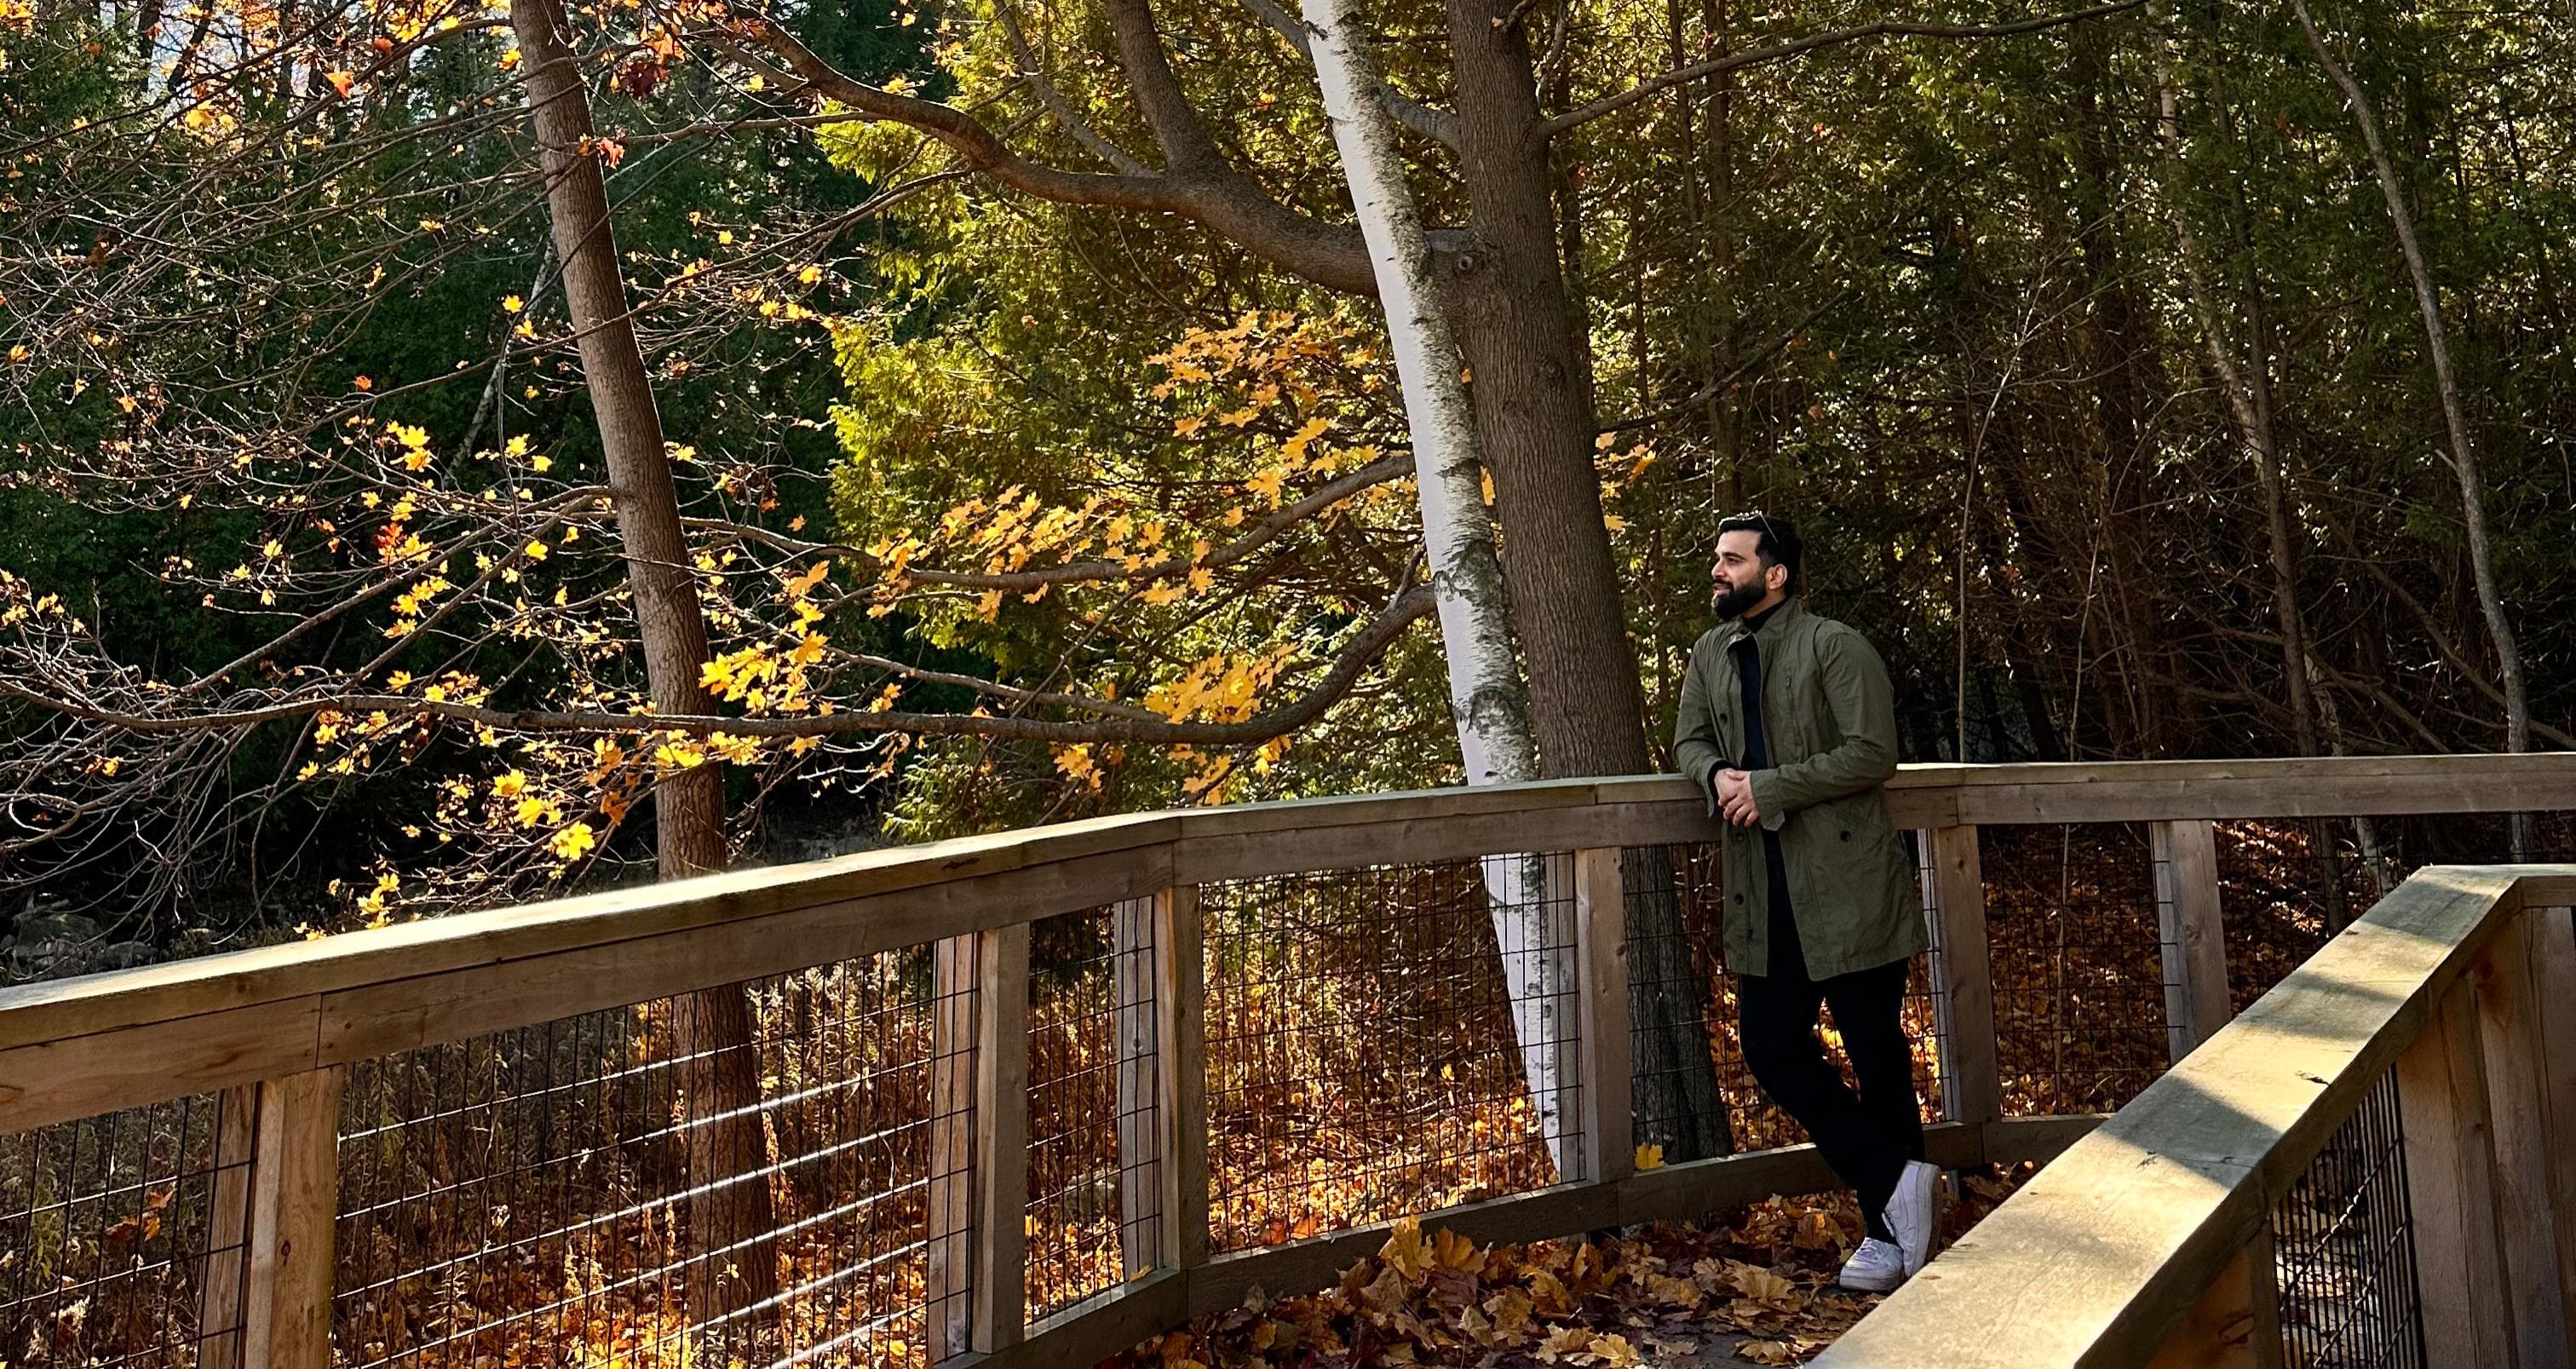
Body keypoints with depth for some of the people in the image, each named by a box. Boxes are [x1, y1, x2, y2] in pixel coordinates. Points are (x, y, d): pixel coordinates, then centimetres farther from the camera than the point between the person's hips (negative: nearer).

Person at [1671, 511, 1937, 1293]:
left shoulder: (1834, 648, -9)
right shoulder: (1710, 655, 12)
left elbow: (1873, 753, -15)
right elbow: (1689, 739, 17)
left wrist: (1769, 787, -18)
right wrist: (1717, 775, -7)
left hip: (1847, 885, -7)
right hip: (1762, 895, 7)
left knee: (1876, 1049, 6)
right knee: (1771, 1049, 5)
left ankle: (1891, 1231, 18)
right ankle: (1894, 1182, 15)